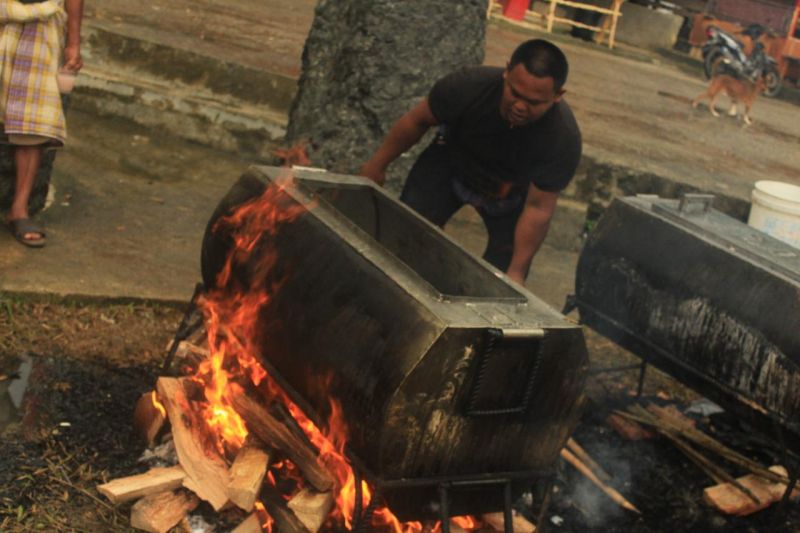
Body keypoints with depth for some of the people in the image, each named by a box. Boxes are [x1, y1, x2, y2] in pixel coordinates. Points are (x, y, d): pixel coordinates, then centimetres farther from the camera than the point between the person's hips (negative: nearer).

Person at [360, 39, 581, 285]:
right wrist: (377, 164, -3)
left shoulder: (564, 140, -37)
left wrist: (516, 272, -24)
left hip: (512, 191, 0)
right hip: (449, 163, 1)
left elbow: (538, 209, -26)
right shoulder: (469, 86, -35)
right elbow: (417, 121, -15)